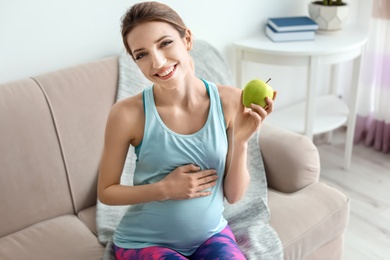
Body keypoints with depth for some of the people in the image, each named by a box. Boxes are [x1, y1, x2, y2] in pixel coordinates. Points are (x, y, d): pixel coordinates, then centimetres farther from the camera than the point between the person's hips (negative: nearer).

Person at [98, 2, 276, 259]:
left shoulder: (229, 101, -12)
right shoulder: (128, 113, -18)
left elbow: (234, 195, -6)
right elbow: (106, 191, -5)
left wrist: (241, 142, -22)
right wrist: (165, 189, -19)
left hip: (211, 235, 3)